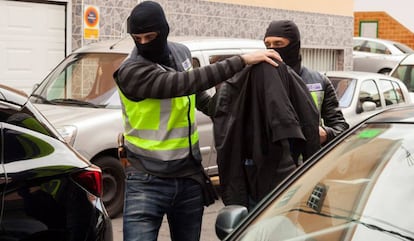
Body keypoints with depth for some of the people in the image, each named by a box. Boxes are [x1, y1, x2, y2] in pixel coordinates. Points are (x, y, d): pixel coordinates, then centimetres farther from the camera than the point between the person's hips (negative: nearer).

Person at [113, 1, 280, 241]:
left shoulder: (182, 53, 4)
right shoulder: (131, 72, -19)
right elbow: (187, 83, -30)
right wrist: (242, 60, -31)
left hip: (190, 176, 6)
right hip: (147, 181, -6)